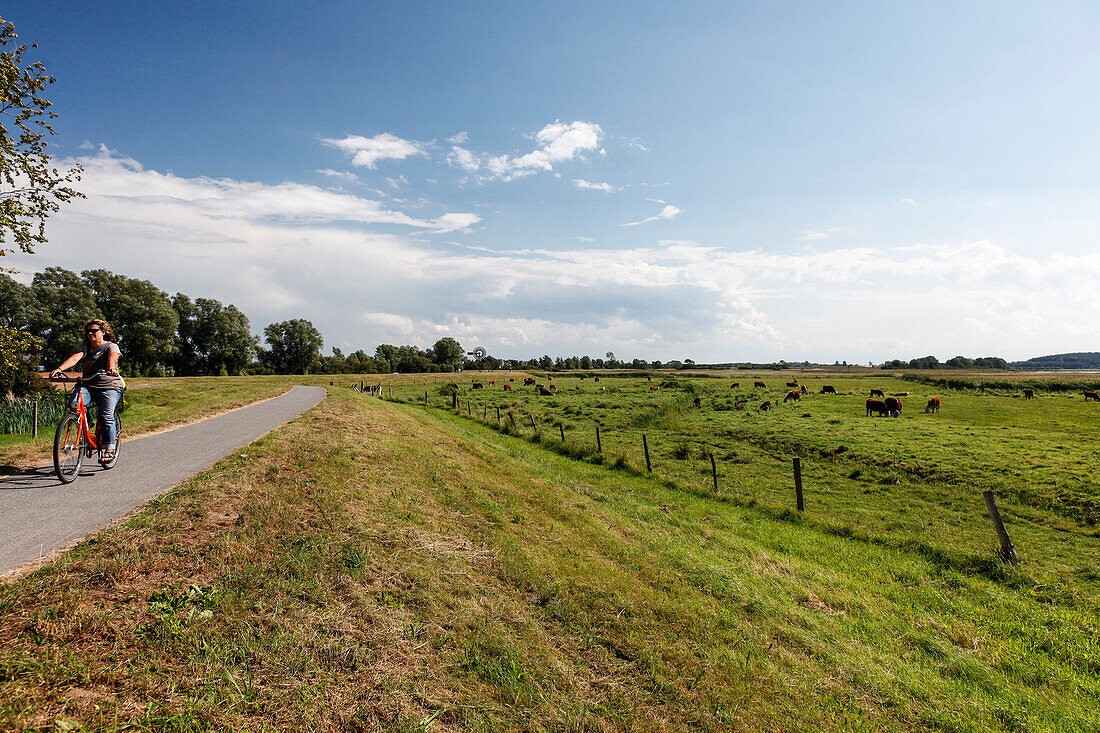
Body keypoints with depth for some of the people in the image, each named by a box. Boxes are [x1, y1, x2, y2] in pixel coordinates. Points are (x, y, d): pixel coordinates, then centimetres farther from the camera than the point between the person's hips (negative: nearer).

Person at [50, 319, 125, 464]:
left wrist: (111, 368, -48)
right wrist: (60, 369, -28)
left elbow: (112, 358, -25)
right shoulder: (86, 347, 10)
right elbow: (75, 358, -8)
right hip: (88, 385, 4)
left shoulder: (112, 346, -1)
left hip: (110, 386, -4)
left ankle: (109, 448, -11)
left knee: (106, 416, -19)